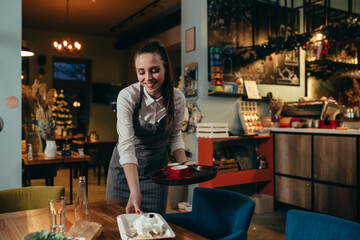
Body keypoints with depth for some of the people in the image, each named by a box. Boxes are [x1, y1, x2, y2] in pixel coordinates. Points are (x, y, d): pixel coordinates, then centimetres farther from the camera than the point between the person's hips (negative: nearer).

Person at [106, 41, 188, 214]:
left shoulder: (177, 98, -12)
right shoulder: (127, 97, -23)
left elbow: (175, 136, 3)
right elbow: (126, 144, -30)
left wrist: (184, 164, -15)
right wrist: (135, 191, -40)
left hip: (157, 169, 2)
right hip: (125, 168, -2)